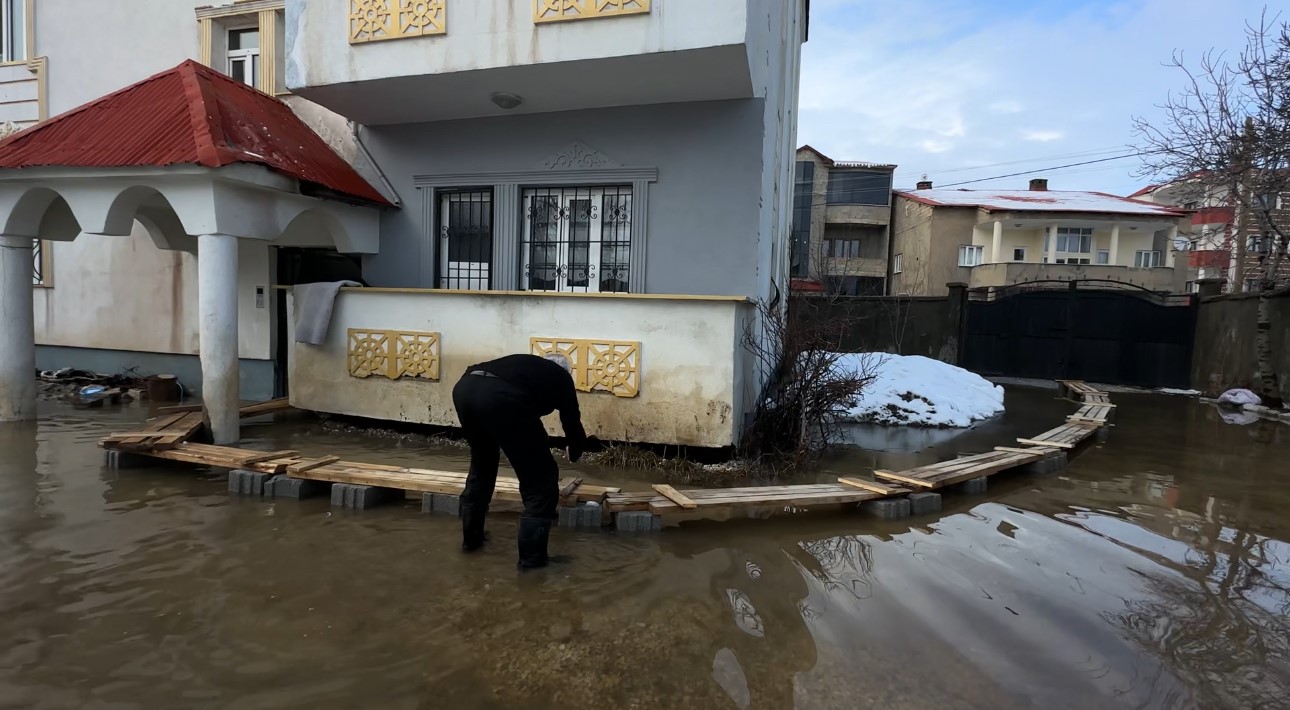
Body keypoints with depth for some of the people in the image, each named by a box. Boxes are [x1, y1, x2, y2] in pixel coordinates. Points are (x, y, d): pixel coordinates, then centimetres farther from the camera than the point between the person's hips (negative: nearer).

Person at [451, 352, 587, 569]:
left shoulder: (526, 363, 40)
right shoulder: (561, 377, 27)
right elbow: (572, 422, 29)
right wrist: (574, 453, 51)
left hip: (464, 387, 7)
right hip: (501, 397, -7)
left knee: (481, 465, 32)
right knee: (540, 477, 11)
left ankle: (471, 536, 43)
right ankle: (532, 555, 15)